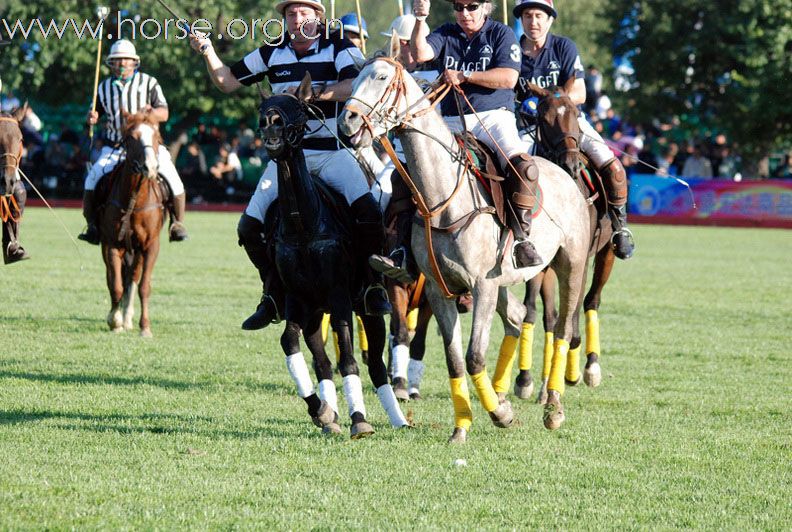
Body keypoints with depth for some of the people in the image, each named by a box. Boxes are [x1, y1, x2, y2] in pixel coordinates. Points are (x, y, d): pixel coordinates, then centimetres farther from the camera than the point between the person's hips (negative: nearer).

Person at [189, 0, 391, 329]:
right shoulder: (272, 54, 9)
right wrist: (207, 50, 2)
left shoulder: (338, 48, -2)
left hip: (333, 152, -4)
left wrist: (314, 91, -28)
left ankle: (374, 288, -13)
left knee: (368, 209, -27)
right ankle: (274, 293, 13)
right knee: (249, 227, -5)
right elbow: (227, 82, 17)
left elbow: (356, 87, -20)